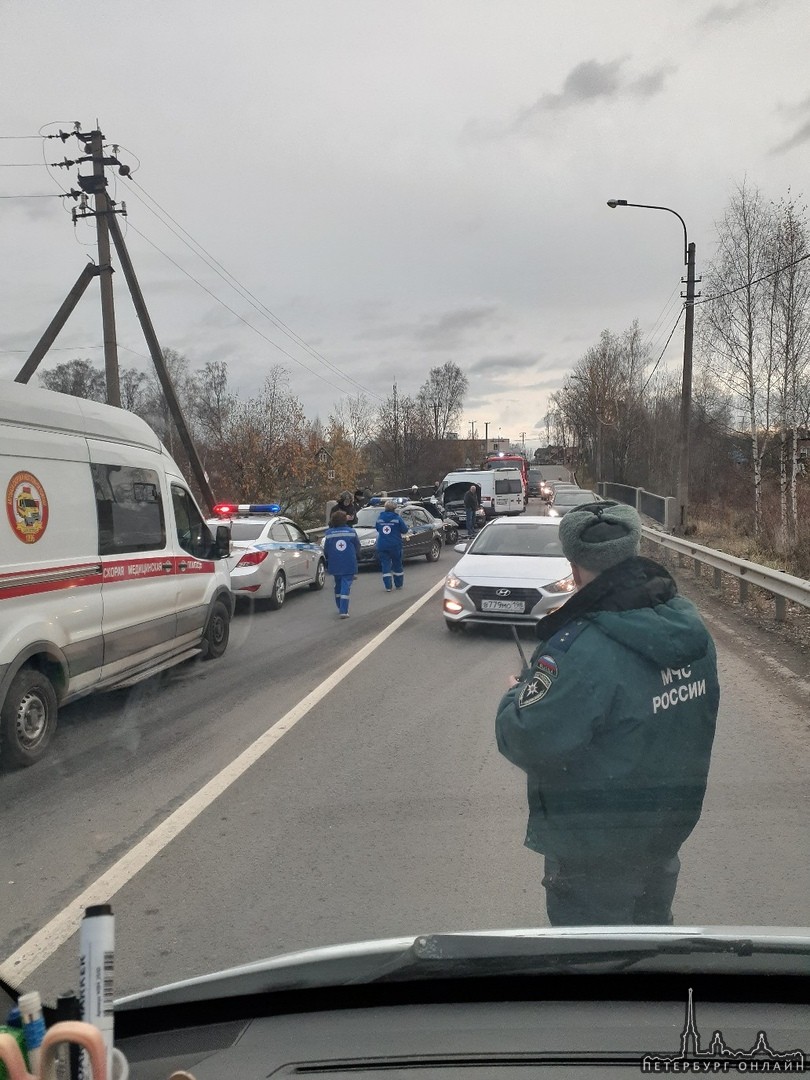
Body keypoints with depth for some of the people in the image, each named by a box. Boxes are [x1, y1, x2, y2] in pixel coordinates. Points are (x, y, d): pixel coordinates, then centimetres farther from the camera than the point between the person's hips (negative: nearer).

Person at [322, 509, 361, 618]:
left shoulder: (329, 533, -3)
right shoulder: (351, 532, -4)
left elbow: (326, 551, 4)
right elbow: (357, 547, 6)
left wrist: (327, 561, 20)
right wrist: (357, 557, 25)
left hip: (335, 565, 2)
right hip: (349, 565, -2)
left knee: (338, 586, 19)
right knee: (346, 587, -3)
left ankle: (340, 608, 29)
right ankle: (343, 611, -12)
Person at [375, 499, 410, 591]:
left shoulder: (380, 518, 3)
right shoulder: (397, 518, -8)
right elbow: (405, 530, -3)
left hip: (382, 546, 2)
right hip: (395, 545, -2)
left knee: (385, 566, 3)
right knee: (397, 565, 13)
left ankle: (388, 586, -5)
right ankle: (398, 585, 21)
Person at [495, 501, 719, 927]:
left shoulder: (582, 651, -33)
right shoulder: (689, 624, -6)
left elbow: (528, 743, -28)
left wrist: (516, 696, -8)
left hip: (596, 854, -7)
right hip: (670, 829, 7)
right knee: (652, 923, 29)